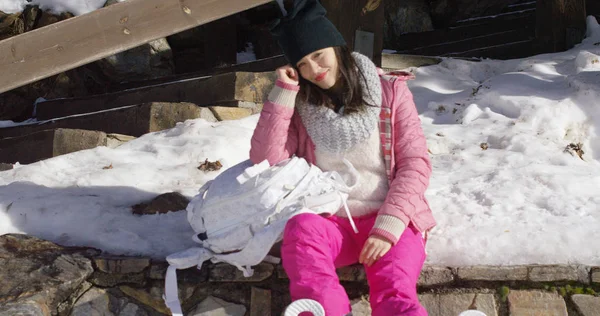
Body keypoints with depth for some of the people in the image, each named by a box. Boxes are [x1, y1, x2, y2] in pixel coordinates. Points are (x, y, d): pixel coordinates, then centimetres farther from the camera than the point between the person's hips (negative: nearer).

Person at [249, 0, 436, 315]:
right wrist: (283, 92, -6)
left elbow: (415, 163, -1)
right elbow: (265, 159, -2)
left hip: (389, 220, -1)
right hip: (330, 223, 1)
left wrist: (388, 227, -14)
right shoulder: (301, 105, 9)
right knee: (300, 228, -35)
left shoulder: (390, 92, 5)